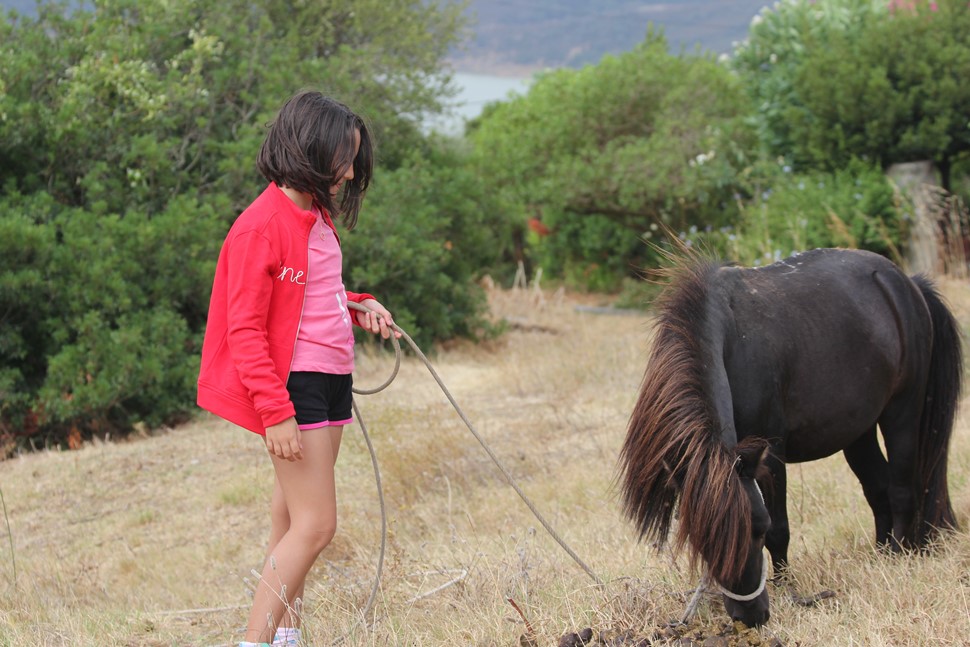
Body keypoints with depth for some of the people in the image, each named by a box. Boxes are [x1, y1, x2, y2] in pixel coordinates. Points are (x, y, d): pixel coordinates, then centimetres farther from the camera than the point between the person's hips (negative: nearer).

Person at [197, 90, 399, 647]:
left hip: (331, 382, 9)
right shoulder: (263, 226, -15)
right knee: (315, 525, -12)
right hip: (294, 387, -9)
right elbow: (244, 330, -17)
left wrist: (360, 308, 6)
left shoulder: (318, 217, 12)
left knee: (294, 521, 12)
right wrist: (276, 412, -21)